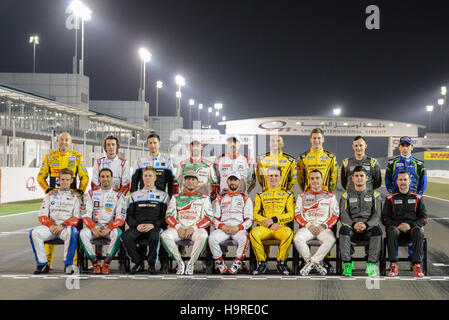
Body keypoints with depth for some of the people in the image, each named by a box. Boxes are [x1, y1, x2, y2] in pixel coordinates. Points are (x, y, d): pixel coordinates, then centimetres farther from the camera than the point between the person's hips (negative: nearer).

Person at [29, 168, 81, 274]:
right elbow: (42, 215, 12)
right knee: (34, 233, -27)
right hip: (50, 226, 3)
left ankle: (68, 264, -26)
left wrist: (63, 225, -14)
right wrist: (51, 225, -7)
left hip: (67, 227, -3)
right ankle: (43, 264, -19)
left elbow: (77, 218, 1)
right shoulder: (50, 195, 20)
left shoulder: (76, 196, 12)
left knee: (72, 232, -39)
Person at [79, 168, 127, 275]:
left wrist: (108, 229, -15)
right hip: (94, 226, 1)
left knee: (118, 234, -35)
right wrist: (93, 228, -13)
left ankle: (107, 262, -22)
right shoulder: (91, 194, 13)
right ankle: (95, 262, -19)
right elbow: (85, 214, 5)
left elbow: (121, 217, 0)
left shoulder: (118, 195, 9)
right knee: (83, 233, -31)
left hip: (110, 227, -1)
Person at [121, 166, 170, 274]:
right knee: (125, 237, -31)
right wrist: (137, 225, -6)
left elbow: (165, 216, 7)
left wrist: (153, 225, -11)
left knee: (154, 236, -39)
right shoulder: (135, 195, 24)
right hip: (137, 226, 2)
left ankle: (152, 264, -17)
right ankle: (139, 262, -11)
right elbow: (129, 216, 15)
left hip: (155, 226, -2)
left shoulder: (163, 195, 17)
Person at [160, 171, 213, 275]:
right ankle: (180, 262, -14)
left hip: (196, 228, -2)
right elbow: (169, 216, 7)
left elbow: (209, 218, 2)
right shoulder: (176, 197, 17)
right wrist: (178, 227, -13)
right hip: (179, 228, 2)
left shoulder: (204, 198, 12)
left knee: (203, 236, -38)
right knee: (165, 235, -30)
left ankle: (191, 263, -19)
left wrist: (193, 228, -13)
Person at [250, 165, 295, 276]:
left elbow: (291, 214, 5)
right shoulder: (260, 195, 19)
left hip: (281, 226, -1)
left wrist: (274, 219, -9)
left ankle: (281, 263, -17)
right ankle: (262, 263, -15)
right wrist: (270, 224, -9)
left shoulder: (288, 194, 16)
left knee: (288, 233, -37)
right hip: (264, 228, 1)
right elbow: (256, 215, 8)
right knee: (253, 233, -34)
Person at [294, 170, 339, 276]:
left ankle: (311, 263, -26)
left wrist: (324, 226, -9)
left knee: (330, 239, -35)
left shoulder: (330, 196, 13)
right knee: (297, 239, -32)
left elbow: (335, 216, 7)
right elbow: (298, 215, 9)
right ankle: (316, 265, -19)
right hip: (307, 227, 1)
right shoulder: (302, 196, 15)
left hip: (324, 228, -1)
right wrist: (308, 225, -8)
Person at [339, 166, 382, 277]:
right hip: (352, 228, 0)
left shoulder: (374, 195, 17)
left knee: (377, 229, -36)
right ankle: (347, 263, -33)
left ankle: (372, 264, -33)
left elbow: (377, 215, 5)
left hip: (368, 227, 0)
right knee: (344, 229, -35)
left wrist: (366, 225, -16)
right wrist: (353, 224, -17)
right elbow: (343, 215, 4)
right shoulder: (346, 195, 18)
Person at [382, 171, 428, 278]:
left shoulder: (417, 198, 15)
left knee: (419, 231, -36)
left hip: (412, 228, 0)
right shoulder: (391, 198, 15)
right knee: (392, 231, -37)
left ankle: (417, 265, -38)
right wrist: (397, 225, -11)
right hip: (396, 227, 0)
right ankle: (393, 265, -38)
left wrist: (411, 225, -10)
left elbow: (424, 218, 9)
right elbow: (385, 218, 8)